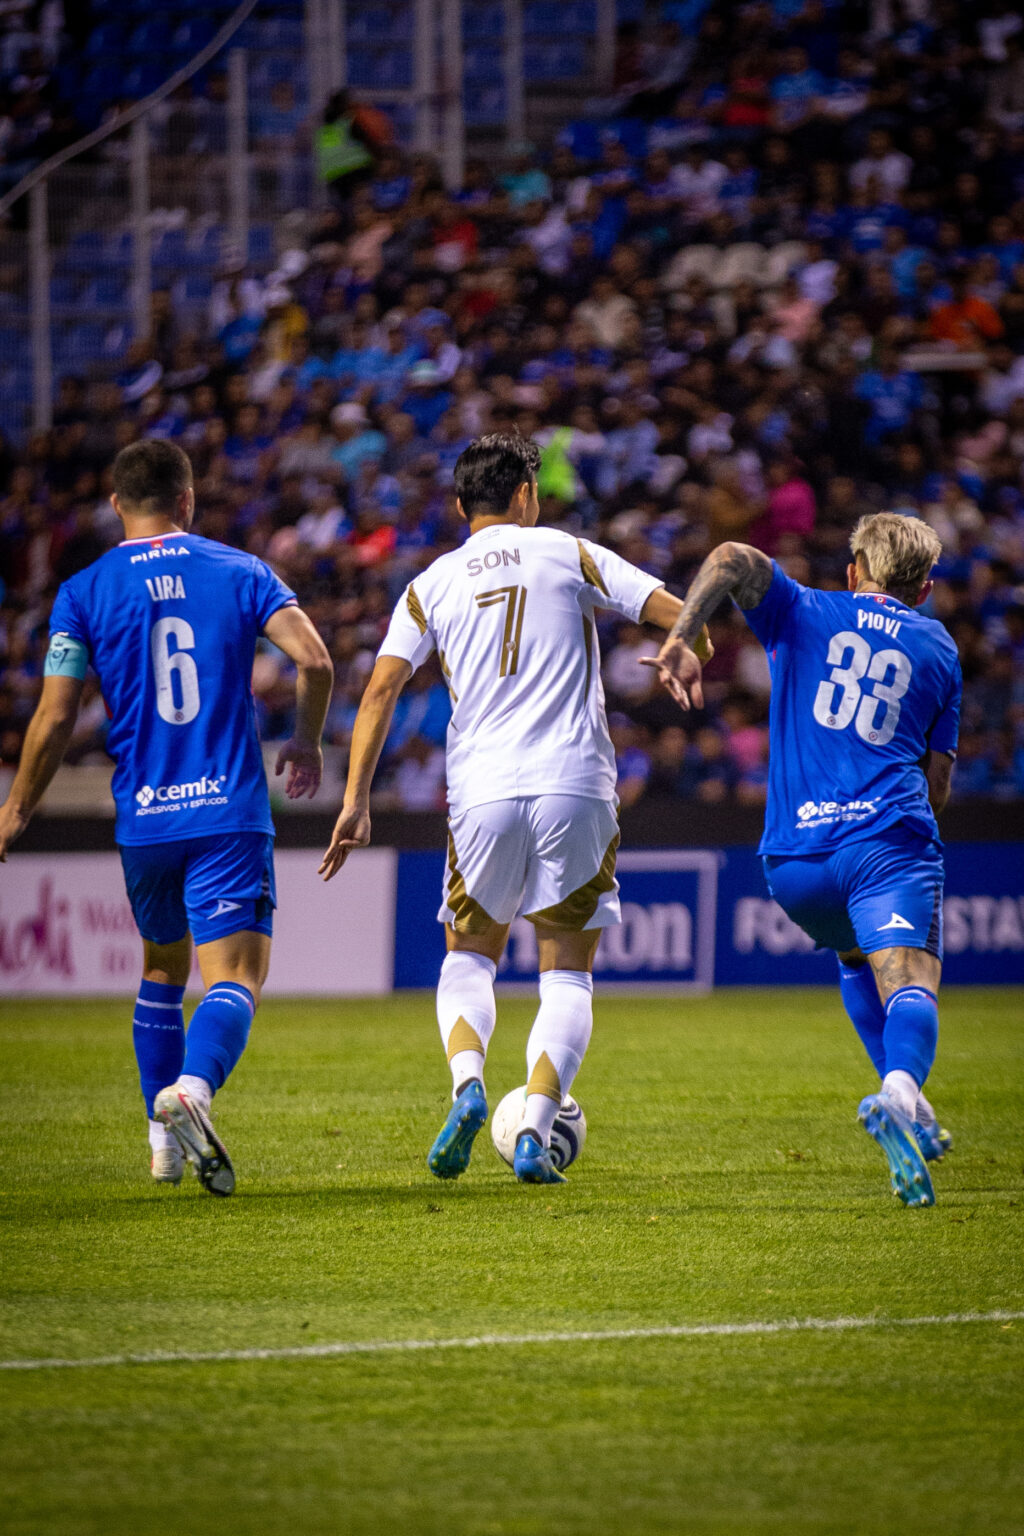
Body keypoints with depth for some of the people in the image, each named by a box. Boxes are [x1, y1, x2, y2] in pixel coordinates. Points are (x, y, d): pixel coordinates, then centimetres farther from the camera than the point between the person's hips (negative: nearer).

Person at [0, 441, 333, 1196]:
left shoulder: (83, 593, 2)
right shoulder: (240, 572, 3)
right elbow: (315, 659, -7)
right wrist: (306, 742, 11)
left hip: (143, 820, 2)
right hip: (231, 813, -2)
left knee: (162, 971, 22)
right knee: (235, 978, -9)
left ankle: (165, 1144, 23)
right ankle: (192, 1088, -38)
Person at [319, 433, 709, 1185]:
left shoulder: (432, 585, 11)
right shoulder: (569, 554, 8)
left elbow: (383, 686, 2)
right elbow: (679, 614, 3)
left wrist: (357, 799, 1)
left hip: (482, 793, 1)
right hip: (575, 786, -1)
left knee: (469, 955, 19)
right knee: (568, 972, 10)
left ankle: (468, 1083, -10)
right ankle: (536, 1130, -7)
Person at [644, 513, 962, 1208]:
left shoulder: (803, 615, 17)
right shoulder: (938, 649, 20)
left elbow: (733, 558, -4)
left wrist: (682, 638, -10)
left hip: (794, 857, 2)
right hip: (891, 838, -2)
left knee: (855, 956, 30)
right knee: (909, 985, -16)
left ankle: (905, 1101, 19)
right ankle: (902, 1089, -48)